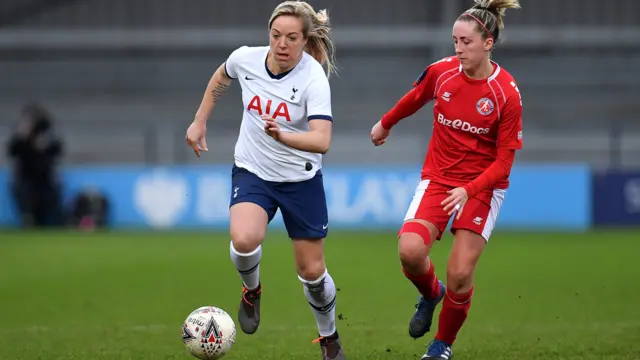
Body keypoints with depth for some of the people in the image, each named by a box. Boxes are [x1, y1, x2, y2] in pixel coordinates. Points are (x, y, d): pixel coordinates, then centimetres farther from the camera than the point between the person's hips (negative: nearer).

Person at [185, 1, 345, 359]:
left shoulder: (314, 79, -24)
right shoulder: (246, 58, -13)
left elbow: (322, 141, -36)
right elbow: (221, 78, 13)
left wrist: (281, 135, -52)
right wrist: (200, 121, 15)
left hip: (302, 179, -2)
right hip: (252, 172, 2)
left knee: (312, 271, 5)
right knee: (244, 240, -28)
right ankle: (252, 290, 7)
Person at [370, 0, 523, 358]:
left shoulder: (507, 94, -17)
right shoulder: (441, 72, -8)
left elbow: (504, 161, -13)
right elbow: (414, 99, 16)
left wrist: (468, 191, -26)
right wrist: (386, 124, 32)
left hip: (483, 185, -2)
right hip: (438, 177, 3)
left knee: (460, 274, -11)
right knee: (410, 251, -21)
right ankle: (431, 294, 15)